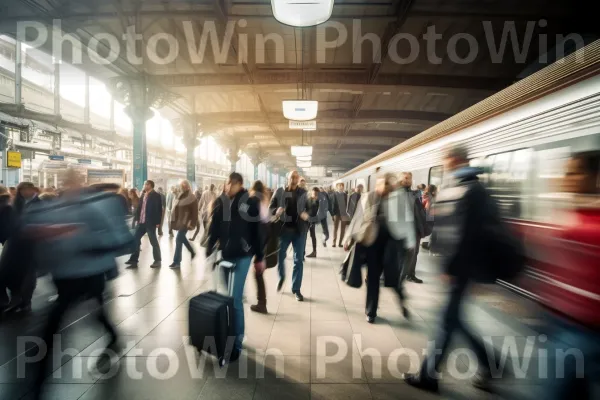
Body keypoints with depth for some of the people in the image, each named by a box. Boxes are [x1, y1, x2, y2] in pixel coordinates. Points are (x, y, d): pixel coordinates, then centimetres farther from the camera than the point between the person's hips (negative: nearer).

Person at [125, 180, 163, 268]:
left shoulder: (156, 196, -9)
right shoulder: (143, 195, 14)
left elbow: (158, 209, -13)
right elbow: (139, 207, 15)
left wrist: (157, 222, -17)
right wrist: (136, 217, 5)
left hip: (150, 222, -8)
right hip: (141, 221, 8)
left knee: (153, 241, 1)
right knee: (135, 239, 10)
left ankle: (157, 261, 13)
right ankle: (134, 260, 21)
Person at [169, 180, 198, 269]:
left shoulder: (192, 198, -10)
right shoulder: (180, 196, 12)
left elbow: (194, 212, -14)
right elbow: (176, 209, 16)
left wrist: (192, 223, -18)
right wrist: (174, 221, 11)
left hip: (185, 222, -8)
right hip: (179, 221, 8)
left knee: (178, 240, -8)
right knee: (182, 238, 19)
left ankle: (176, 262, -1)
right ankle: (192, 251, 40)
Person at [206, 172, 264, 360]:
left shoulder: (250, 203, -8)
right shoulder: (220, 202, 3)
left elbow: (257, 231, -4)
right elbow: (213, 229, 7)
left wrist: (260, 257, -2)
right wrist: (208, 252, 5)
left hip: (242, 256, -4)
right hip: (224, 254, 4)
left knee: (234, 299, -5)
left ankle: (236, 342, 9)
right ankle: (229, 334, 33)